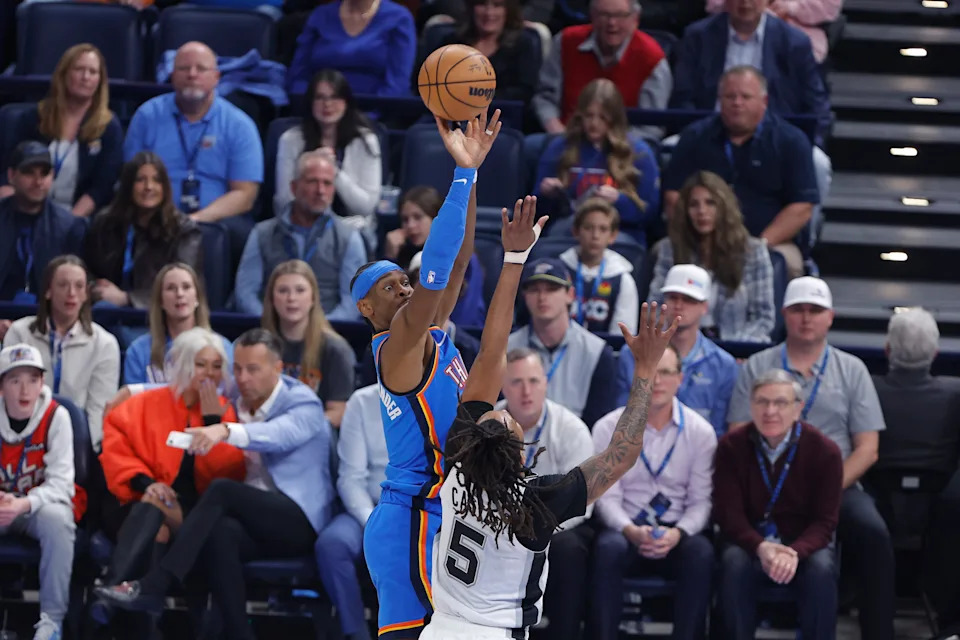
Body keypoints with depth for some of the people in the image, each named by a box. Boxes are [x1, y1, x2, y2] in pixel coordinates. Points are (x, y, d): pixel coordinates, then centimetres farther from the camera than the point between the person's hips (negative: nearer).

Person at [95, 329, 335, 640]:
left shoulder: (303, 405, -3)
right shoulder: (235, 401, 16)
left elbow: (279, 434, -26)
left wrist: (225, 430, -45)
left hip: (298, 520, -5)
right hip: (252, 519, 5)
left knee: (222, 490, -31)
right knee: (218, 533, -33)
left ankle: (152, 588, -37)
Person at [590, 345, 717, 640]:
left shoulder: (700, 432, 4)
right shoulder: (608, 429, 2)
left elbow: (701, 500, 3)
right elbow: (607, 497, -2)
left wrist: (678, 534, -17)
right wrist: (632, 531, -22)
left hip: (677, 534, 1)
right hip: (626, 529, -1)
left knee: (702, 553, -33)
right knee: (608, 547, -36)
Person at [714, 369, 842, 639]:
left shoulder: (825, 451, -9)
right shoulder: (731, 447, -6)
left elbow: (825, 521, -9)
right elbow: (728, 513, -9)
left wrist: (795, 552, -32)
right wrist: (760, 547, -30)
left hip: (805, 543, 0)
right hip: (750, 541, 0)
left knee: (821, 569, -32)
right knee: (734, 563, -33)